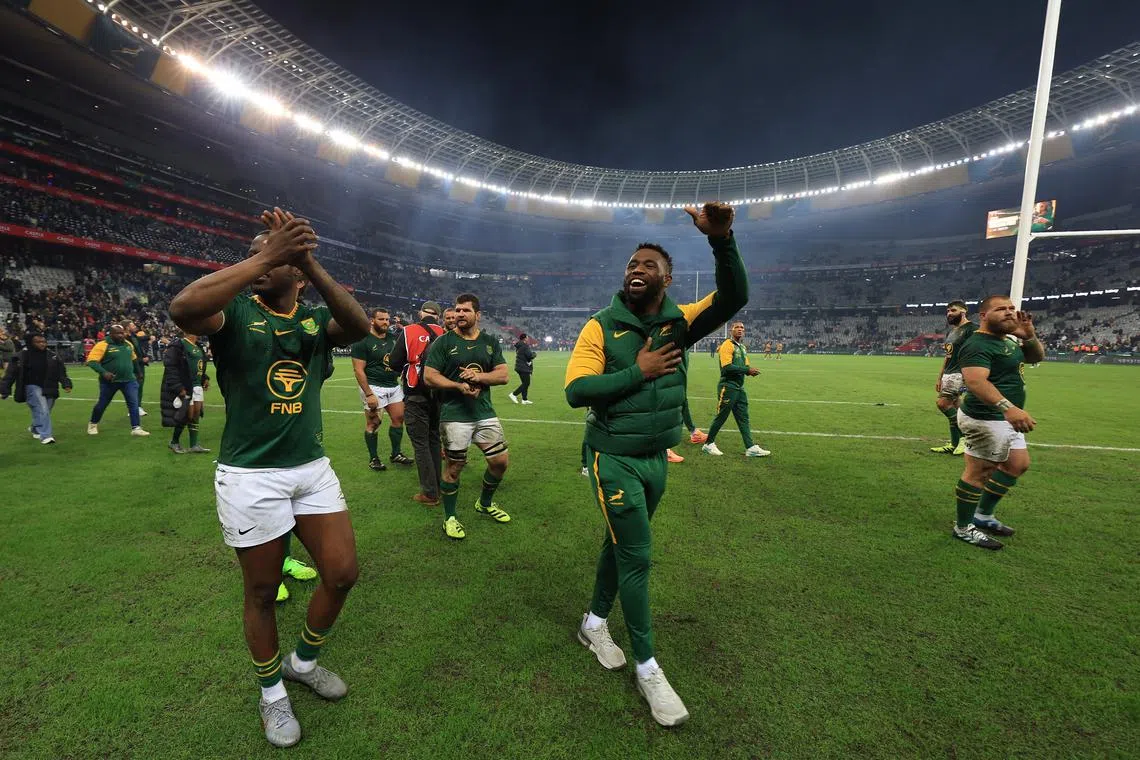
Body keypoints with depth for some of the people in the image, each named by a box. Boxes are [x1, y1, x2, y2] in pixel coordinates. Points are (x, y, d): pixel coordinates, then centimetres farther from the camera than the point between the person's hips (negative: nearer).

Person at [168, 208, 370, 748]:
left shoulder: (315, 317, 3)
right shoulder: (235, 310, -4)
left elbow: (359, 327, -20)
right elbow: (182, 309, -28)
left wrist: (308, 262, -32)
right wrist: (265, 257, -32)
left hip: (313, 467, 3)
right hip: (250, 476, -3)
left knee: (342, 574, 7)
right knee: (262, 592, 11)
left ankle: (303, 661, 36)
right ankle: (271, 690, 37)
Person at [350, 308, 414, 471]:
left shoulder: (393, 337, 9)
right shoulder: (362, 341, -10)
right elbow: (358, 370, -13)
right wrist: (368, 394, -19)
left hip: (394, 385, 7)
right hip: (374, 387, -6)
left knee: (399, 418, 8)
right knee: (373, 422, 2)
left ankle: (396, 454, 23)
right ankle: (373, 458, 15)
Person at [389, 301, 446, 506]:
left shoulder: (409, 331, -8)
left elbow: (394, 364, -7)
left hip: (416, 396, -3)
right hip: (440, 396, 4)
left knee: (421, 444, 3)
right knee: (434, 441, 17)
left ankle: (430, 493, 6)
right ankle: (437, 487, 25)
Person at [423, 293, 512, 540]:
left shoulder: (490, 342, 9)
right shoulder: (444, 342, -2)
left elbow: (504, 375, 3)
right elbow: (429, 377, -6)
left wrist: (479, 376, -15)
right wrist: (459, 386, -17)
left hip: (485, 413, 4)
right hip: (455, 415, -4)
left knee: (500, 462, 8)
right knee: (454, 466, 2)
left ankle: (485, 504, 34)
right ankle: (449, 518, 22)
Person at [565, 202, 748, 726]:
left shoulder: (679, 322, -1)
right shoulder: (601, 327, -11)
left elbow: (733, 297, -14)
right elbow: (575, 391, -18)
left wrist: (721, 239, -28)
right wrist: (637, 373, -21)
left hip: (656, 459, 5)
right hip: (614, 460, -4)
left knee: (620, 543, 19)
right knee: (637, 557, -1)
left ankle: (595, 623, 43)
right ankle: (647, 668, 19)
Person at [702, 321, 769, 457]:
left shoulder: (743, 347, 18)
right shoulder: (727, 345, -11)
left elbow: (745, 365, 22)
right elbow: (727, 366, -21)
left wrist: (750, 370, -2)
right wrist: (747, 370, -19)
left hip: (740, 388, 9)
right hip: (728, 387, -9)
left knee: (743, 418, 8)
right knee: (721, 417, 0)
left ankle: (750, 447, 11)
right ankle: (708, 444, 13)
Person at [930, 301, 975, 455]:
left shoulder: (971, 329, -9)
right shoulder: (951, 332, 19)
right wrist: (939, 378, 20)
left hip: (960, 374, -9)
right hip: (948, 374, 9)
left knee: (942, 402, -16)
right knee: (954, 408, 9)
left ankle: (964, 436, -3)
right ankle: (955, 444, 14)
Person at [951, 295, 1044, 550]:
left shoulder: (1006, 339, 14)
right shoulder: (978, 345, -21)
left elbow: (1037, 356, 25)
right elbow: (975, 381, -37)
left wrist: (1029, 336, 3)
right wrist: (1008, 407, -50)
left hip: (1004, 418, 11)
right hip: (986, 419, -11)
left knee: (1018, 464, 20)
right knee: (979, 471, -5)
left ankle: (984, 516, 31)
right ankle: (964, 528, 8)